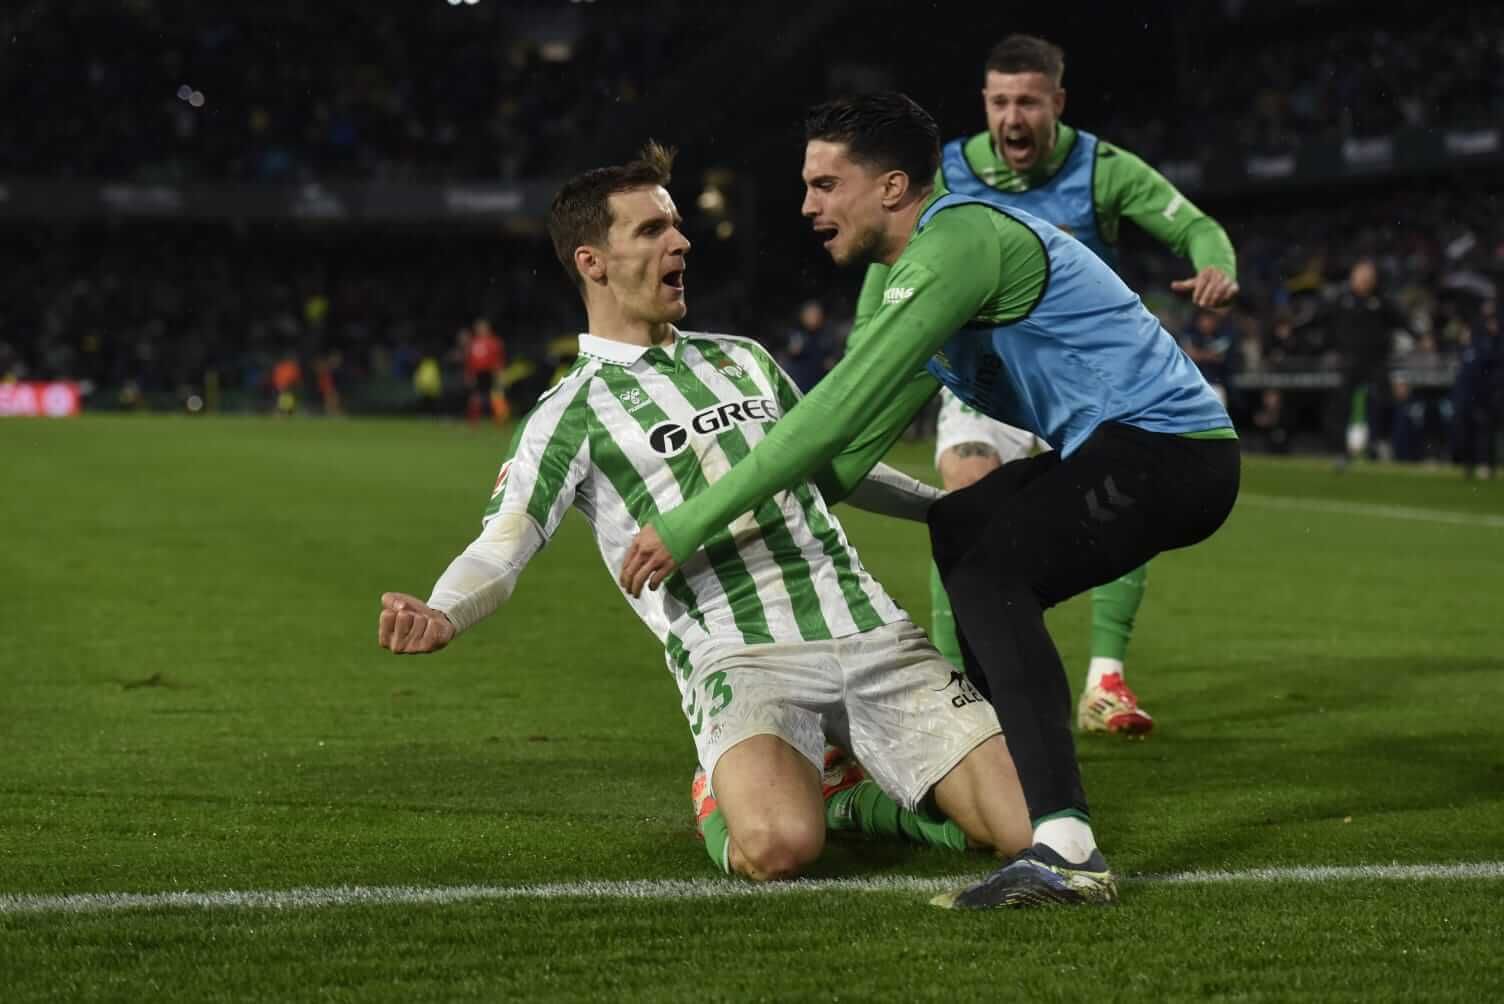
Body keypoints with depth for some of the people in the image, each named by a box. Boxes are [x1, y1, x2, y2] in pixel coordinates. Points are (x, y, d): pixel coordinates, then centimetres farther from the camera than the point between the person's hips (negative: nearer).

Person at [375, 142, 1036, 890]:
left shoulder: (744, 359, 21)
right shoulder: (573, 412, 5)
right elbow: (504, 542, -7)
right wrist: (443, 615, -28)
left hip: (871, 632, 5)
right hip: (740, 659, -4)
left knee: (1032, 825, -12)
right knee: (778, 848, -35)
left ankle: (853, 800, 16)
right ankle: (724, 795, 3)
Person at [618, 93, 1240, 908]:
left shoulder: (958, 240, -17)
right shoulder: (926, 265, 17)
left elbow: (840, 408, -23)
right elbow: (857, 440, 23)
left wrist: (689, 526, -20)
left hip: (1167, 444, -11)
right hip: (1127, 444, 11)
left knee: (987, 574, -24)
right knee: (959, 526, 27)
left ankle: (1065, 848, -35)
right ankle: (1014, 769, 31)